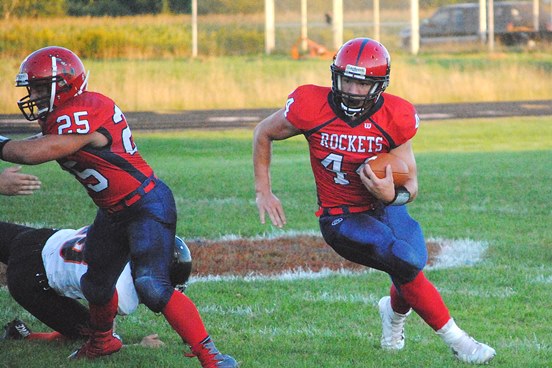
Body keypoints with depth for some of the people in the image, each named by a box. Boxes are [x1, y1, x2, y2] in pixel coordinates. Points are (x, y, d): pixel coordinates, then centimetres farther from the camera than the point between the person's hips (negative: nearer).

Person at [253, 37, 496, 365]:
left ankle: (395, 311, 26)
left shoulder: (396, 118, -14)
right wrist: (264, 192, 1)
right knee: (405, 261, -25)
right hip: (341, 218, -3)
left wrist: (392, 195, -30)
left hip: (386, 206, 3)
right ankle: (456, 340, -10)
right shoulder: (311, 108, -18)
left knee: (413, 265, -15)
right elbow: (264, 134, 1)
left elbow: (411, 186, -7)